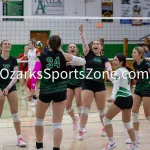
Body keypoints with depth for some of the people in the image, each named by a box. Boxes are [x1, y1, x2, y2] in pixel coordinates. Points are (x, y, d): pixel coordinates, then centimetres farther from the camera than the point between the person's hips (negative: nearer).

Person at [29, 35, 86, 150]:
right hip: (60, 92, -1)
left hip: (45, 92, 1)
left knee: (39, 119, 22)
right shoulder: (64, 56, -1)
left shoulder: (42, 57, 0)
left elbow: (35, 73, -13)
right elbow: (83, 61, 4)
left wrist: (33, 89, -15)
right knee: (57, 124, 3)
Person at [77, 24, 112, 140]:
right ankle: (81, 131, 0)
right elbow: (84, 43, -9)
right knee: (85, 108, -6)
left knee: (101, 109, 11)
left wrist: (110, 71, -34)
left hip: (100, 85, 1)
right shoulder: (88, 54, 5)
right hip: (87, 84, -1)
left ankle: (105, 128, 29)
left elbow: (108, 67, -11)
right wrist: (81, 32, -23)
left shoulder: (104, 58, 7)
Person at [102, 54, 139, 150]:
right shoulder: (126, 71, 16)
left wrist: (112, 97, -37)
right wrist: (110, 77, 34)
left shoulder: (119, 71, -9)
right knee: (127, 123, 20)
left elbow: (116, 85, -25)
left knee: (106, 119, 0)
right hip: (129, 98, 9)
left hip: (122, 99, -9)